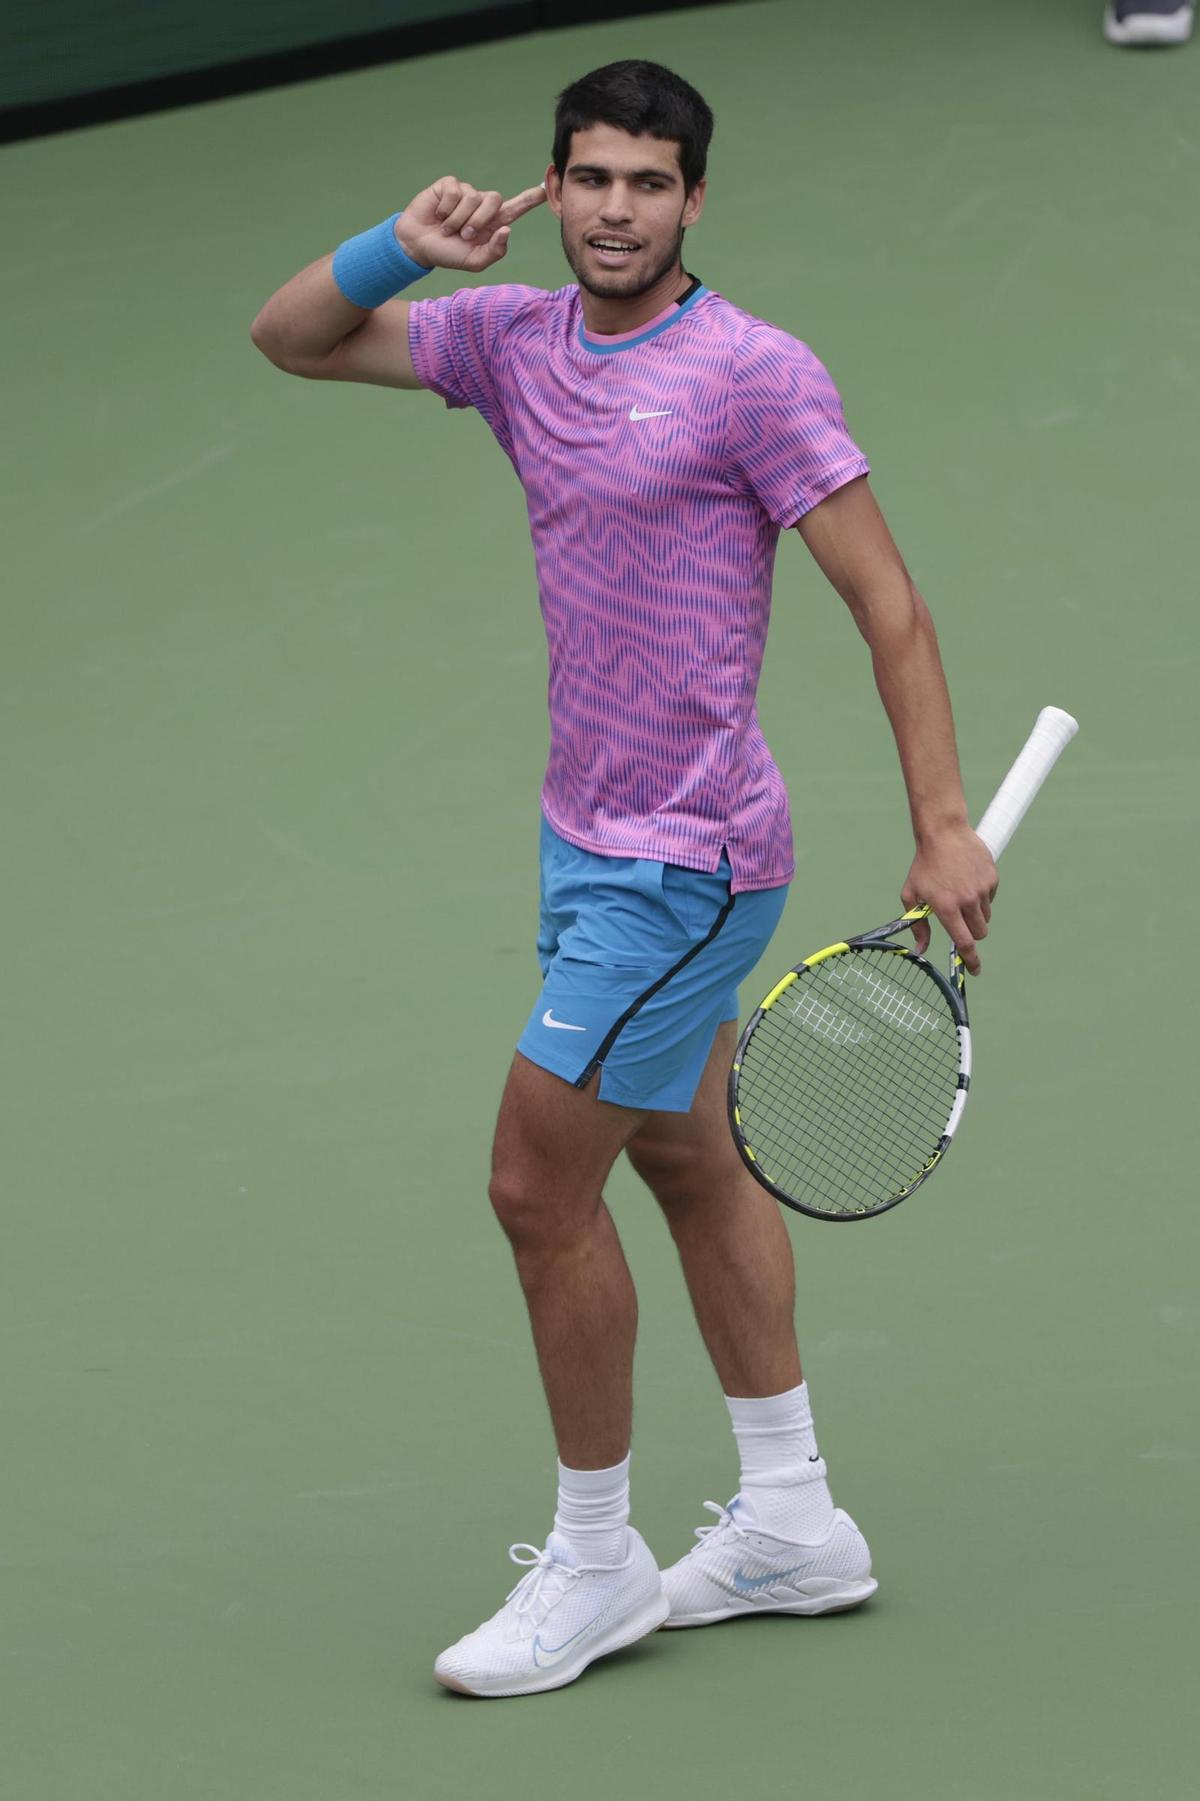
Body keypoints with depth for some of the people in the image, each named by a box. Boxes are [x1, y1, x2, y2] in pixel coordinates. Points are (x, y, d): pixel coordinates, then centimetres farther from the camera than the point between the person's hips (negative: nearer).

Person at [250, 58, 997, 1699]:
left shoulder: (756, 375, -16)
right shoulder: (516, 337, 4)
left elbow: (888, 599, -14)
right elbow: (290, 339, 9)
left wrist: (943, 825, -18)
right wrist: (400, 248, -12)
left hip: (685, 861, -8)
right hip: (590, 834, 8)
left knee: (539, 1184, -5)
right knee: (689, 1161, 16)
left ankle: (595, 1565, 8)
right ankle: (791, 1519, 29)